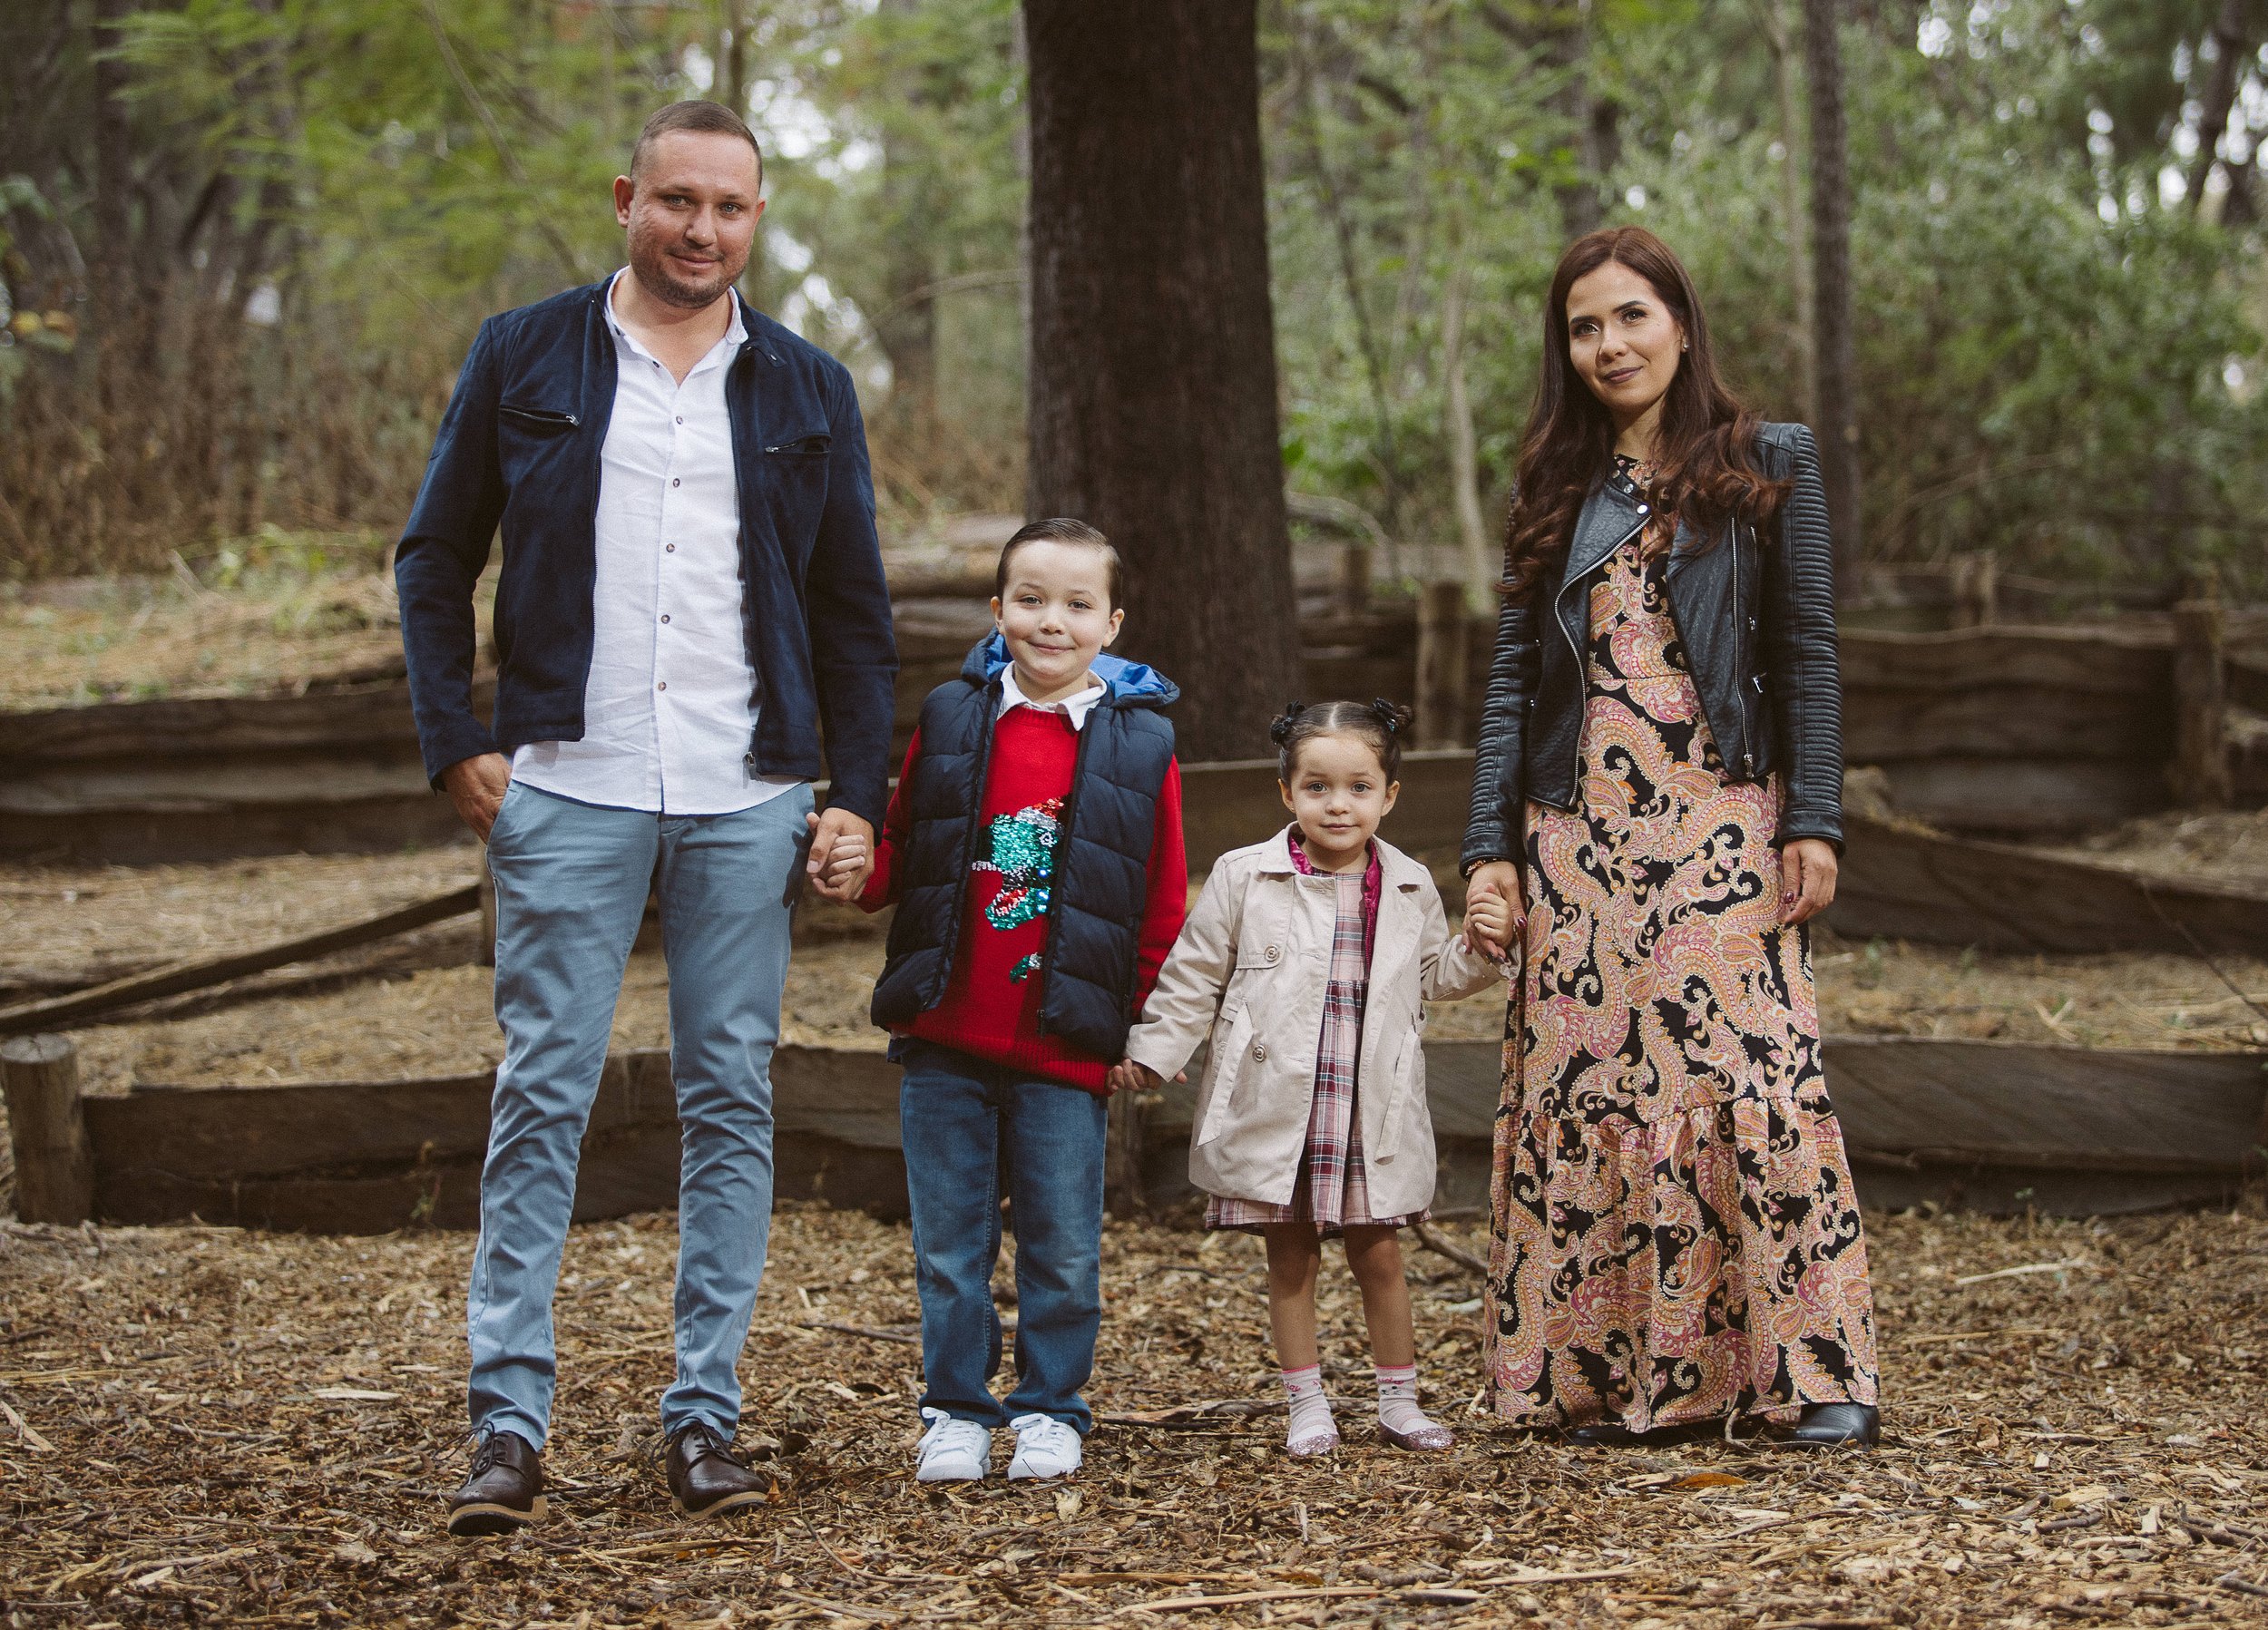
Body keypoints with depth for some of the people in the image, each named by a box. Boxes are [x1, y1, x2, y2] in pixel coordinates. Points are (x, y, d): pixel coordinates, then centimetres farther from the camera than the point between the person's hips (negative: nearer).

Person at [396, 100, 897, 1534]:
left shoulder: (806, 389, 10)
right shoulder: (524, 359, 5)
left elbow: (854, 611, 13)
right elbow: (435, 562, 8)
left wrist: (856, 794, 4)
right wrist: (457, 746, -2)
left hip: (748, 806, 2)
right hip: (569, 796, -2)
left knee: (732, 1102, 3)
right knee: (543, 1097, -3)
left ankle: (706, 1417, 10)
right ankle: (510, 1424, 1)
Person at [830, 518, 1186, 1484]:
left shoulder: (1140, 745, 0)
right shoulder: (950, 722, 4)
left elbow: (1164, 906, 4)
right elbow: (903, 852, 13)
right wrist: (863, 870, -9)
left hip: (1063, 1051, -1)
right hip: (944, 1043, 1)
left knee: (1062, 1248, 5)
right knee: (949, 1247, 8)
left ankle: (1048, 1410, 21)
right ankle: (956, 1413, 20)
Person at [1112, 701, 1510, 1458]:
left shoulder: (1409, 889, 5)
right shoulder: (1245, 879, -3)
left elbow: (1435, 977, 17)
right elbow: (1194, 977, 3)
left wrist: (1484, 949, 0)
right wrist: (1151, 1052, 1)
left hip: (1372, 1113, 1)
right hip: (1275, 1108, -1)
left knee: (1378, 1255, 7)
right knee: (1291, 1260, 7)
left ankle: (1399, 1402, 21)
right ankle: (1307, 1407, 18)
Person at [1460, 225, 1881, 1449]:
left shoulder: (1768, 467, 6)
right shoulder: (1560, 492, 14)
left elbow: (1806, 654, 2)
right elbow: (1514, 673, 11)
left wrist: (1813, 823, -7)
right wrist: (1490, 845, 3)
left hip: (1720, 822, -3)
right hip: (1579, 831, 3)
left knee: (1750, 1071, -10)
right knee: (1585, 1084, 0)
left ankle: (1817, 1370, -4)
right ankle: (1611, 1375, 6)